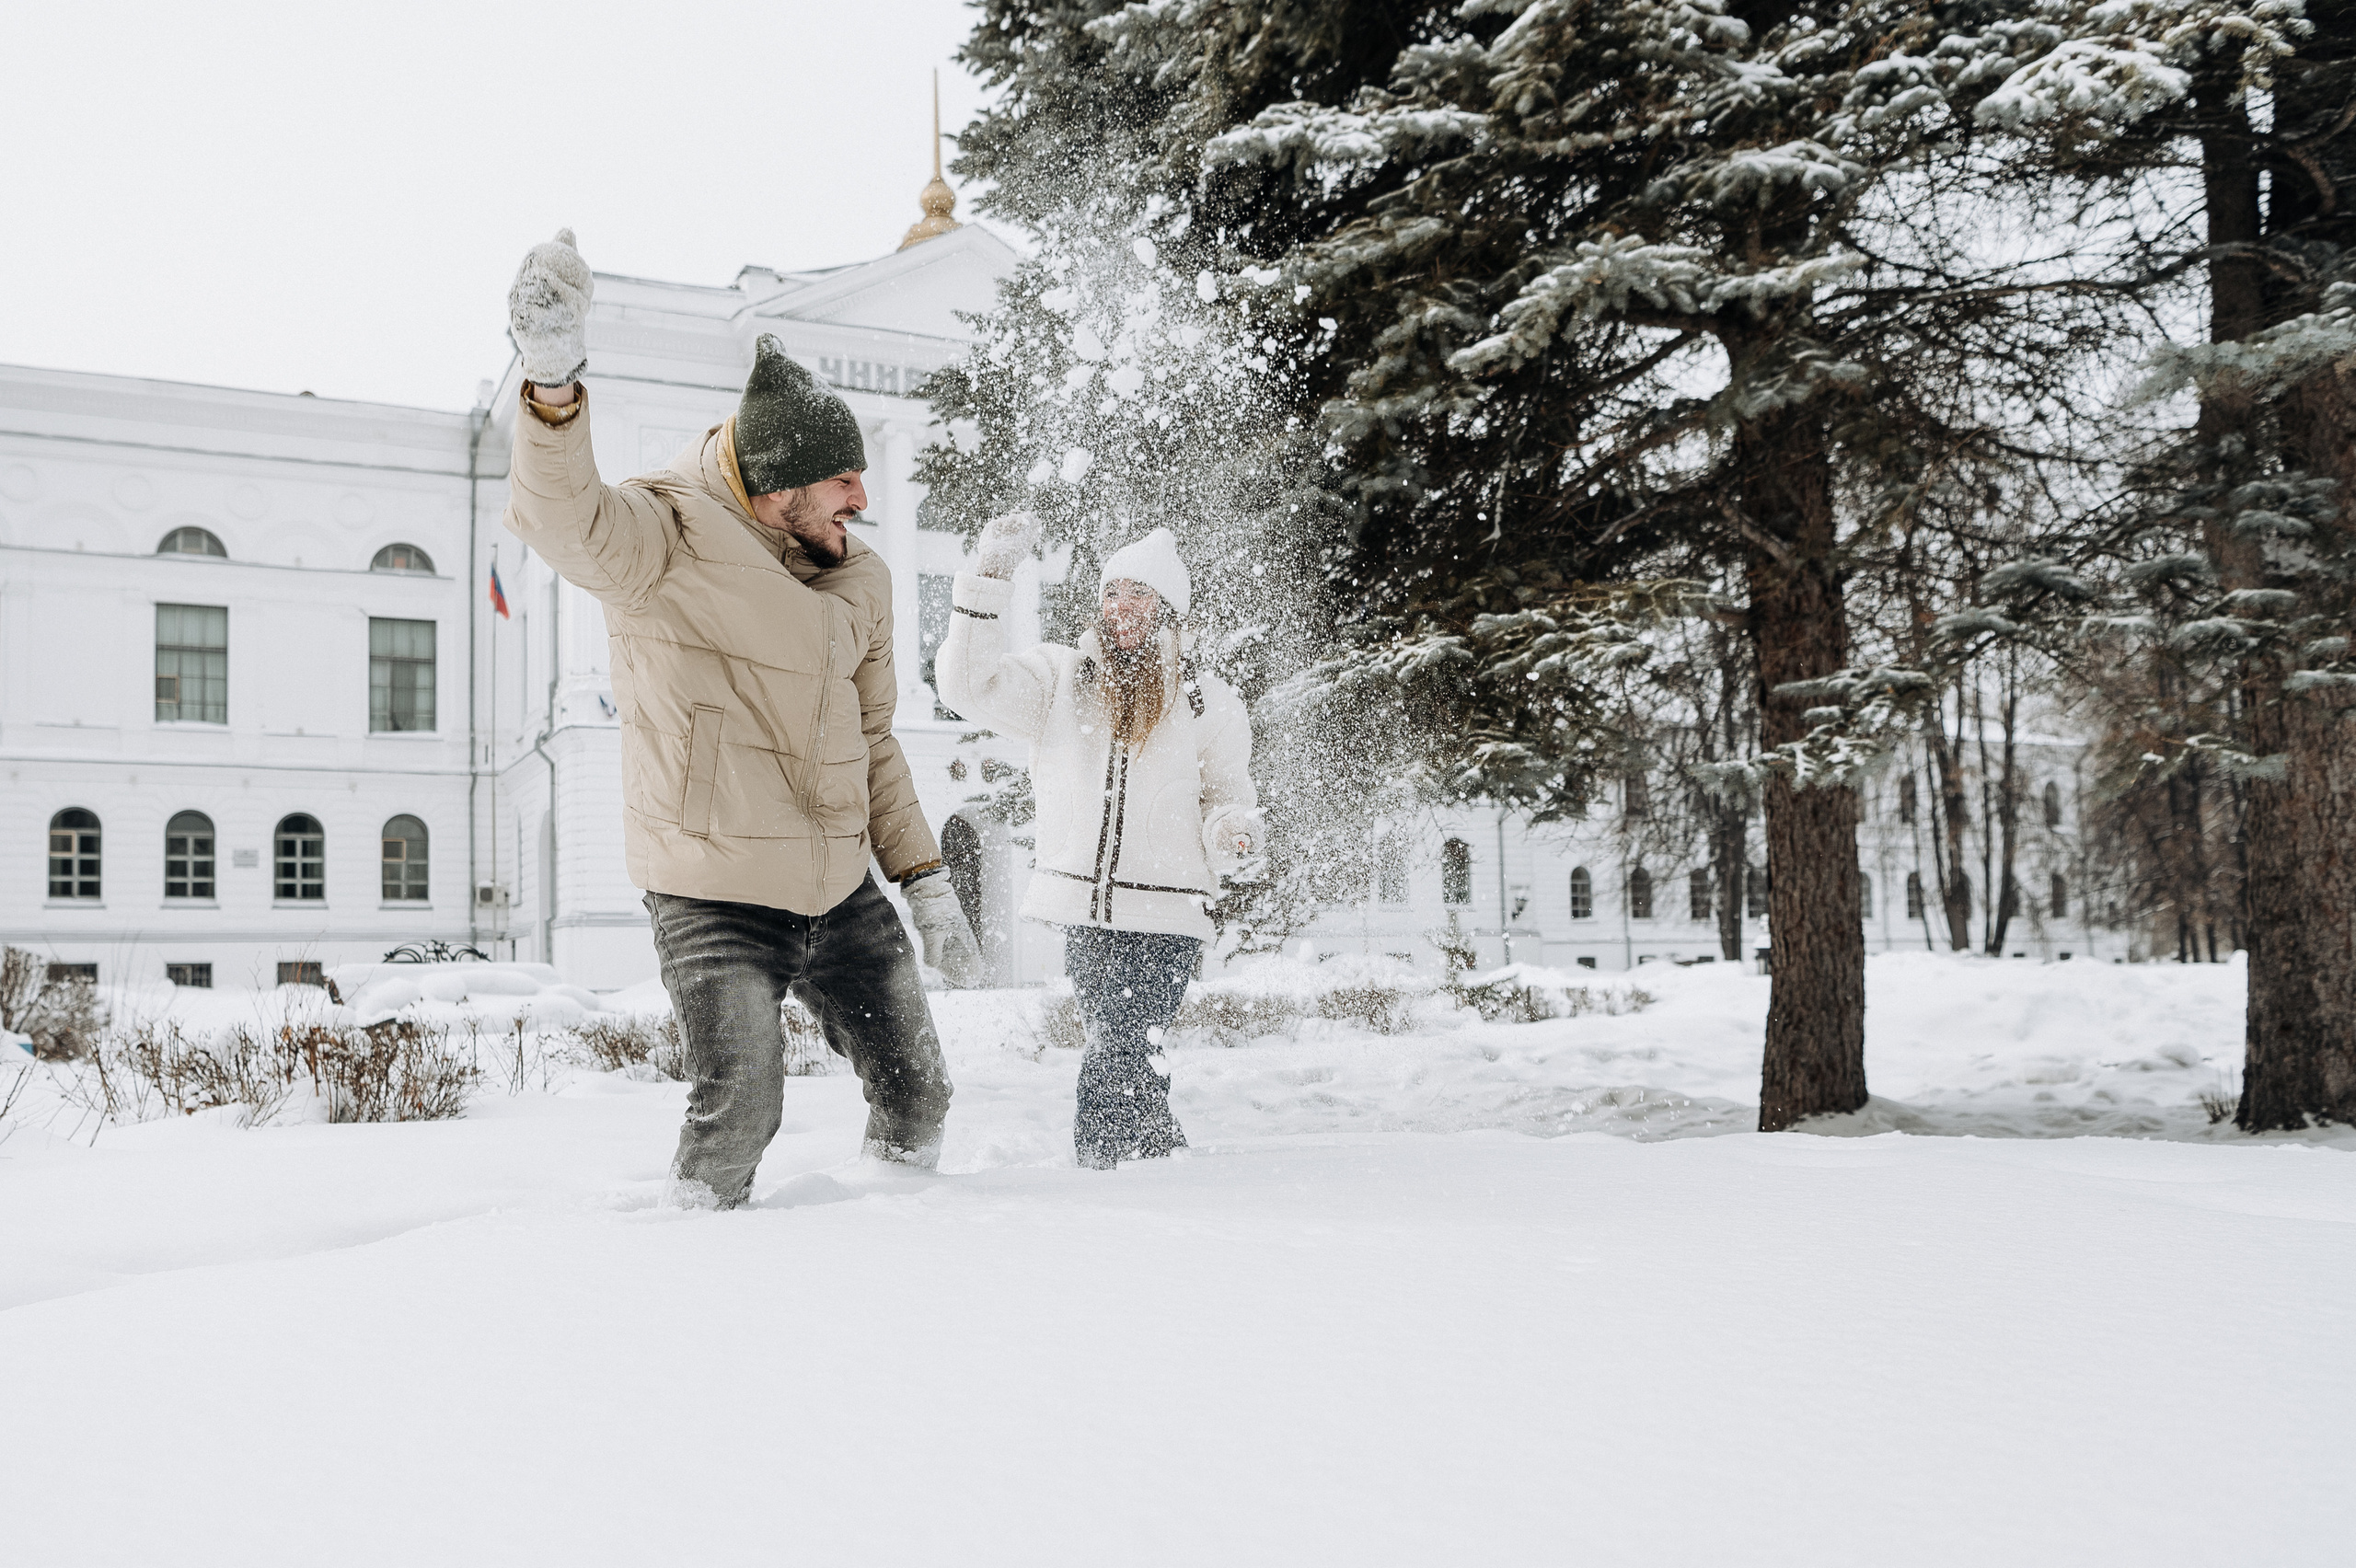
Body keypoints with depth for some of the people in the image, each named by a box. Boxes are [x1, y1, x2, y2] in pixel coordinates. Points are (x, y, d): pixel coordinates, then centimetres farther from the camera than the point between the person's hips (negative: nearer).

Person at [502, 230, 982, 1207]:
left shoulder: (858, 582, 10)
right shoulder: (666, 539, -12)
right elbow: (560, 518, -34)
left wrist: (926, 883, 13)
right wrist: (552, 387, -52)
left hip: (841, 893, 7)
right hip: (715, 895, -6)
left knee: (917, 1092, 12)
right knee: (739, 1111, -15)